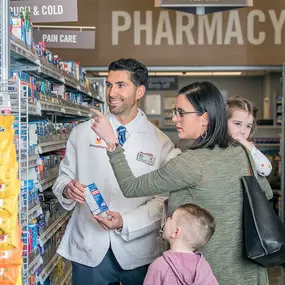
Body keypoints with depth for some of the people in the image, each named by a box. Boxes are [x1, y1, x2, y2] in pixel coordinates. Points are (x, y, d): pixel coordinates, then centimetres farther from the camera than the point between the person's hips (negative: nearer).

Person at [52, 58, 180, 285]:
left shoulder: (161, 143, -3)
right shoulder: (82, 132, 2)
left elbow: (162, 200, -7)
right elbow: (64, 176, 8)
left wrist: (125, 222, -20)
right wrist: (67, 188, -14)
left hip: (138, 251, -1)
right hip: (88, 249, 2)